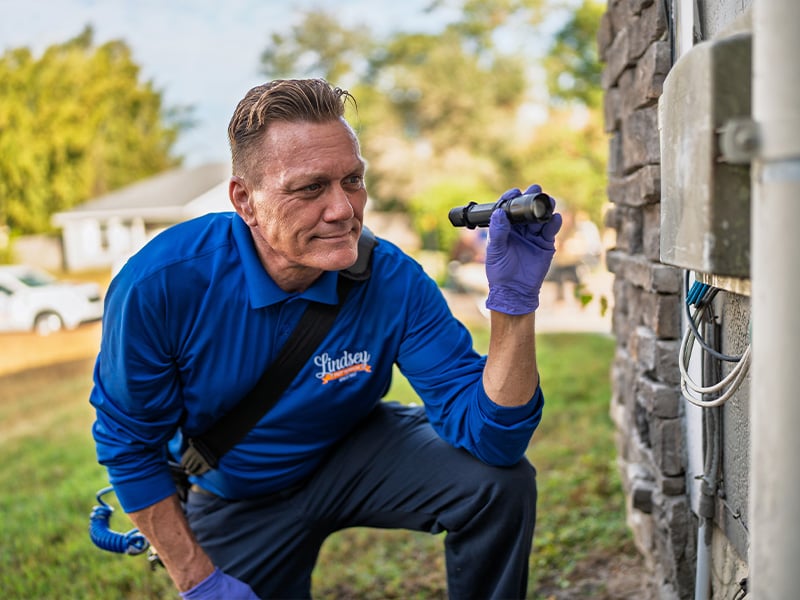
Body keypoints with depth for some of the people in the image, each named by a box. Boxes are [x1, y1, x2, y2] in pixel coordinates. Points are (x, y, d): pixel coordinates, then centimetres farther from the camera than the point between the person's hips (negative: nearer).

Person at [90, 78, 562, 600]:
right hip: (236, 504, 0)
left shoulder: (392, 281, -26)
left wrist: (514, 302, -44)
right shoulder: (161, 283, -29)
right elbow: (128, 444, -15)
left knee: (501, 481, -21)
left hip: (355, 455, 1)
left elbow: (492, 436, -30)